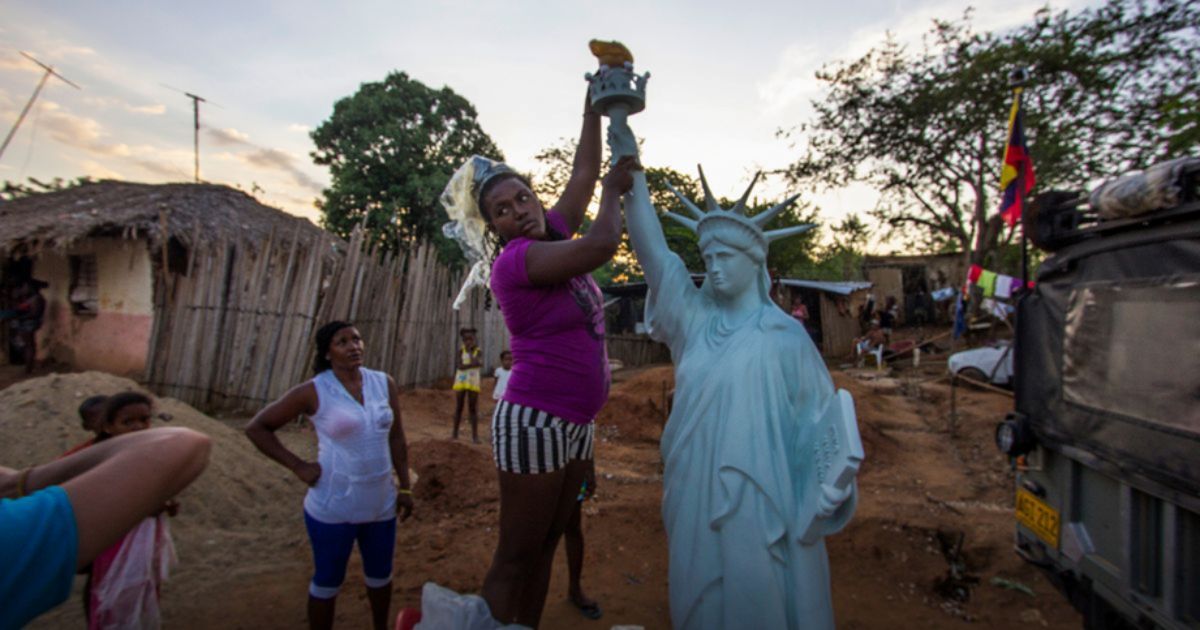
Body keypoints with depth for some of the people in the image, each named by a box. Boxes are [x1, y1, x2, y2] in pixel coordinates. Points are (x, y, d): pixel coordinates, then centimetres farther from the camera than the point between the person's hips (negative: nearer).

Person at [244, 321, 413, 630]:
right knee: (327, 581, 14)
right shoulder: (313, 391, -12)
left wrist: (405, 488, 3)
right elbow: (256, 428, -3)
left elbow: (396, 438, 4)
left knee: (380, 573, 21)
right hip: (332, 508, -4)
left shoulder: (384, 383, -3)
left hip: (381, 504, 4)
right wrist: (298, 466, -11)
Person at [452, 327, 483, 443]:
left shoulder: (479, 351, -1)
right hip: (460, 382, 1)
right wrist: (475, 365, -18)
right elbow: (459, 366, -11)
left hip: (473, 383, -1)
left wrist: (470, 350, -11)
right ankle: (455, 434, 12)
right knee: (458, 408, 6)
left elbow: (474, 362, -20)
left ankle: (475, 436, 0)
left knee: (473, 409, -1)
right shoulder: (461, 349, 0)